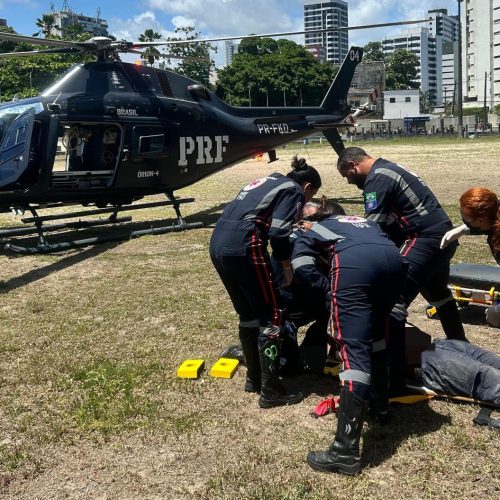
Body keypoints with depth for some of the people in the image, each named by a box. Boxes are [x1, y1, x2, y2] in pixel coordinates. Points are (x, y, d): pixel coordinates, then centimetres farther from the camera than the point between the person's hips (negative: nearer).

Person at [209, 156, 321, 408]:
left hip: (218, 243, 9)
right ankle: (270, 391, 6)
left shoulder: (268, 181, 28)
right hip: (243, 246, -9)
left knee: (248, 314, 20)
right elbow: (278, 233, -9)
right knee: (272, 315, 2)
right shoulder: (293, 191, 3)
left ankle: (254, 378, 30)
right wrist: (287, 267, 2)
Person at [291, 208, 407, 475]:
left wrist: (331, 294, 18)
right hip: (394, 259, 5)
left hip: (353, 262, -4)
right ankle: (380, 401, 39)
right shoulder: (367, 223, 45)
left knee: (354, 349, -10)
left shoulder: (314, 231, 34)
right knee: (377, 332, 29)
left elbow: (302, 265, 14)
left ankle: (346, 451, -12)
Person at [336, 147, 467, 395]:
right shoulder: (388, 169, 19)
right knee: (437, 293, 32)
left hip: (425, 239, -11)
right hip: (443, 235, 11)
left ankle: (393, 382, -17)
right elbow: (387, 223, 16)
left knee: (393, 302, -14)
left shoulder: (377, 178, -12)